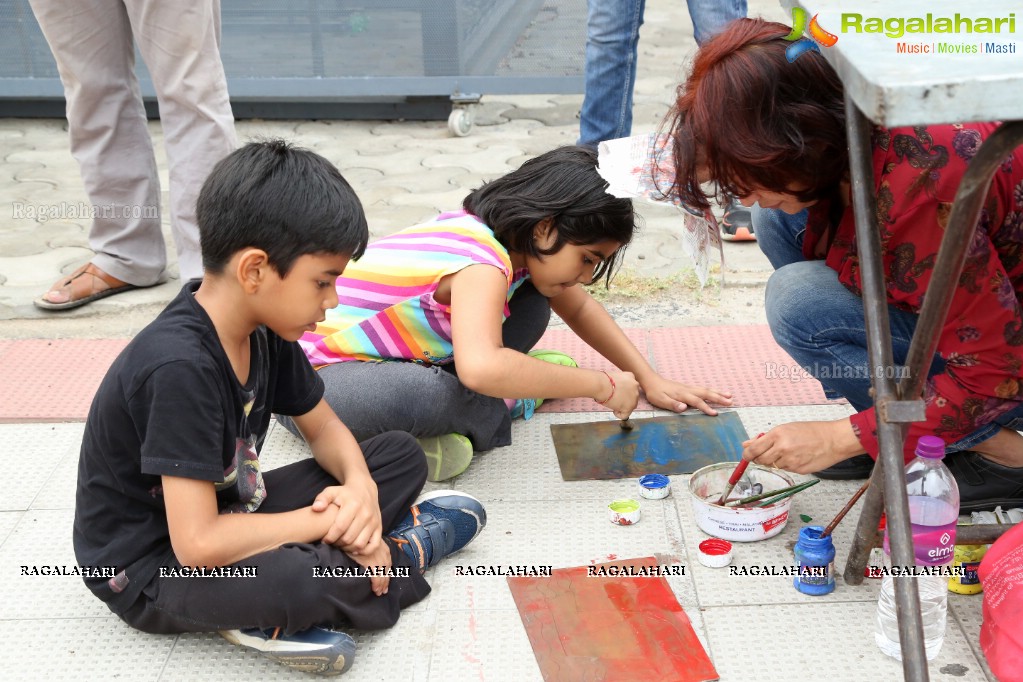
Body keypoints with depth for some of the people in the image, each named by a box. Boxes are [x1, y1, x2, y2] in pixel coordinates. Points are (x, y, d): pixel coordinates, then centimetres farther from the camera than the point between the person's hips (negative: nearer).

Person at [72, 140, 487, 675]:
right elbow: (199, 545, -32)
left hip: (229, 514, 9)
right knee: (300, 581, -39)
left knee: (402, 455, 7)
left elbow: (323, 428, 10)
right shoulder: (180, 369, -31)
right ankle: (406, 548, -5)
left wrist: (360, 487, -13)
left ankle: (273, 608, -8)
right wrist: (326, 520, -21)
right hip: (150, 570, -9)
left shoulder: (264, 330, -4)